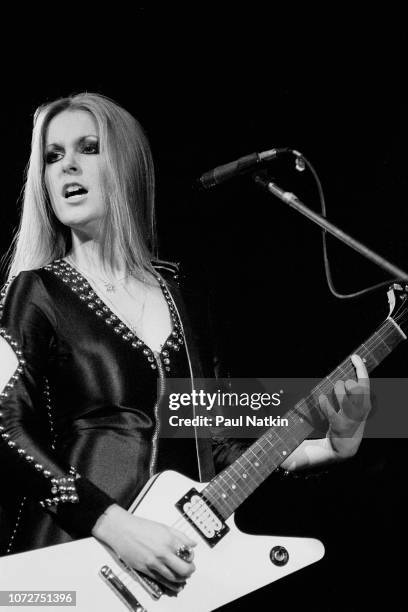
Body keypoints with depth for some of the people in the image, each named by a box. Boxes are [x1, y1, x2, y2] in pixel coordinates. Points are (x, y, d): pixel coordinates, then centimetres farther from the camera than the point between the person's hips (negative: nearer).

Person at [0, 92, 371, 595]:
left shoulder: (182, 299, 13)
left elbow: (212, 447, 14)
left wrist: (330, 445, 3)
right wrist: (115, 526, -19)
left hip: (182, 564, 4)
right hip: (73, 562, -4)